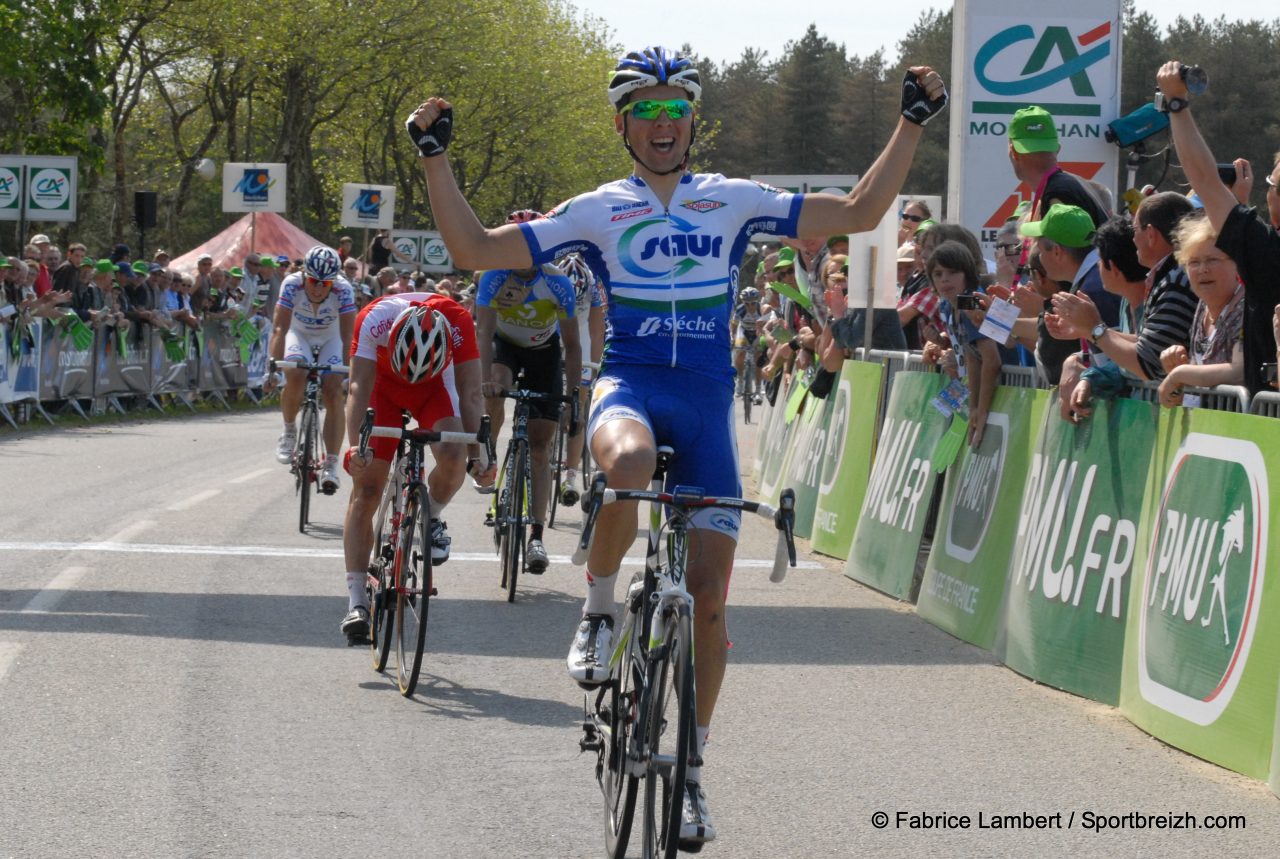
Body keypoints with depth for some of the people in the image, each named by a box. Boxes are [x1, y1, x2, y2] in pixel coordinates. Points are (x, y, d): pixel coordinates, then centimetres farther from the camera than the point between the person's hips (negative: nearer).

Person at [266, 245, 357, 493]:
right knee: (296, 376, -30)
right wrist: (273, 366, -45)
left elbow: (348, 336, -32)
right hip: (299, 335, 0)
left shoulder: (343, 290, -31)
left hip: (330, 340, 0)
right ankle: (289, 431, -4)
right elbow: (279, 329, -35)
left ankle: (331, 466, -16)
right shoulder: (292, 285, -30)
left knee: (334, 393, -19)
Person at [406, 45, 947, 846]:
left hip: (707, 401, 2)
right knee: (630, 462, -41)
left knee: (709, 593, -2)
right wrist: (435, 157, -4)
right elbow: (476, 249, 3)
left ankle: (691, 770, 13)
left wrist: (914, 122, 2)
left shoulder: (734, 201, 8)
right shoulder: (597, 211, 5)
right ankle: (599, 606, -13)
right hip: (629, 383, -2)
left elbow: (858, 213, 8)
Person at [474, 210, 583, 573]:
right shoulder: (494, 277, -27)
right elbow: (484, 331, -33)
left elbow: (572, 344, -20)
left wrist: (575, 393, -27)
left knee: (540, 446, -5)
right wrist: (487, 378, -48)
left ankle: (536, 536, -6)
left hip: (544, 352, 0)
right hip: (504, 344, 0)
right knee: (496, 390, -36)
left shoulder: (558, 283, -27)